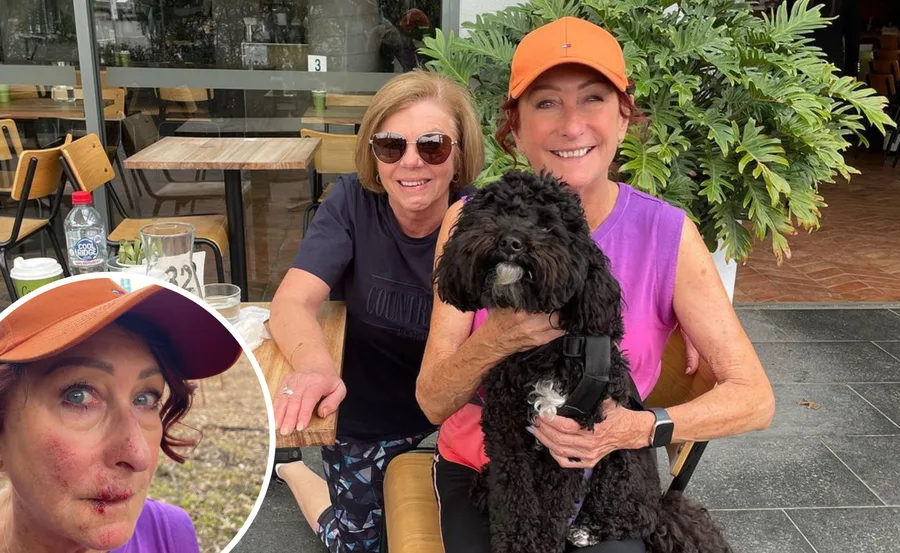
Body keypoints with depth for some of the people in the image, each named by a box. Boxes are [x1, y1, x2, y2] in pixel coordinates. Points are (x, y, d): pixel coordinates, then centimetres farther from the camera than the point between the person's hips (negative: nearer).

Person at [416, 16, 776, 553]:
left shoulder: (668, 234, -13)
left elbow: (754, 398, -9)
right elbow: (433, 402, -13)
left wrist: (641, 428, -26)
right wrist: (495, 341, -33)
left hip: (606, 473, 0)